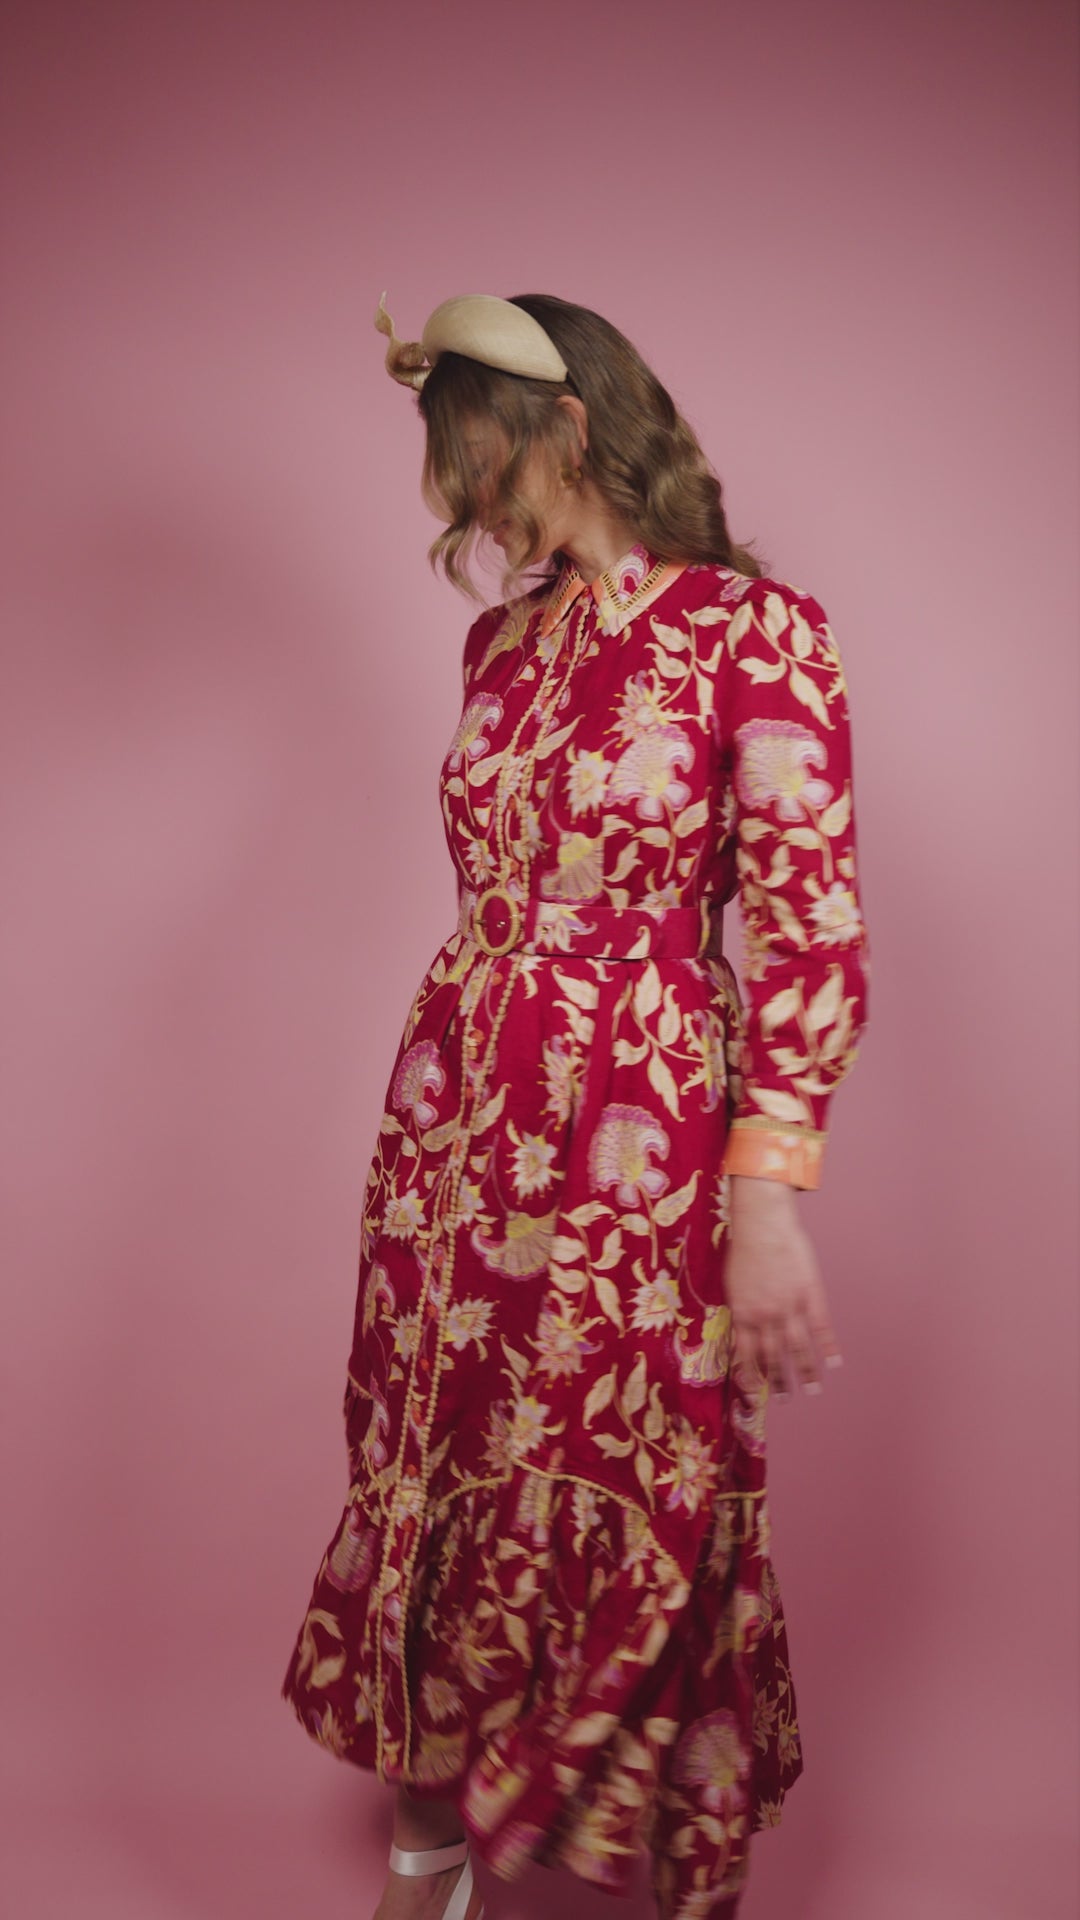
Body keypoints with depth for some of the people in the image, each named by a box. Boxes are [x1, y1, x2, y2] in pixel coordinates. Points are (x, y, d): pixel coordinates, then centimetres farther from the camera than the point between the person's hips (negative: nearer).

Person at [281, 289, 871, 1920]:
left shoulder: (755, 630, -10)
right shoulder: (503, 639, 9)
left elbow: (812, 925, -14)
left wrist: (770, 1197, -18)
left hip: (641, 1153, -6)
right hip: (453, 1130, 6)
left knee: (640, 1524, 6)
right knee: (432, 1482, 16)